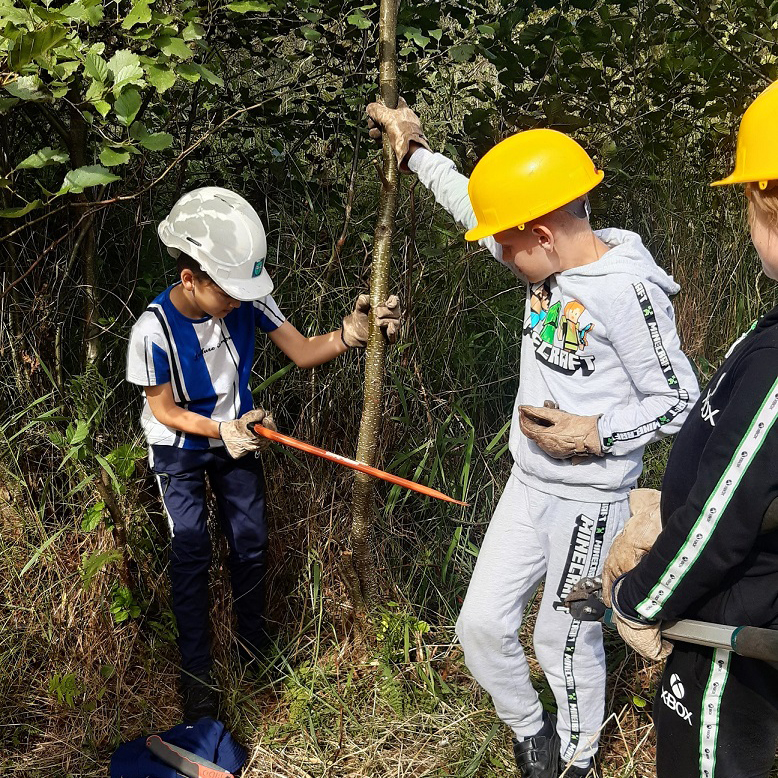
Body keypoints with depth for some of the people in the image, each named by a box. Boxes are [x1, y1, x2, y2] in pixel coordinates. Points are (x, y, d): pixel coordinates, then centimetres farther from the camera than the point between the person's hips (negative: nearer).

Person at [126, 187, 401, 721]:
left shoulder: (246, 300, -23)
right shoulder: (155, 330, -32)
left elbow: (302, 352, -17)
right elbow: (163, 409, -19)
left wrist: (349, 335, -35)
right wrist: (221, 431, -30)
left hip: (238, 434, 4)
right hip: (180, 448, -3)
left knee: (251, 543, 10)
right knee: (192, 553, -3)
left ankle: (255, 643, 33)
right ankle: (197, 671, 15)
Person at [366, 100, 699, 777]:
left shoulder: (627, 291, -22)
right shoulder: (550, 263, 0)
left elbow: (679, 402, -15)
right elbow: (474, 207, 16)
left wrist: (595, 434, -21)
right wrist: (415, 152, 21)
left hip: (589, 501, -7)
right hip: (529, 486, 7)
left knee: (565, 640, 9)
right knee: (482, 625, 12)